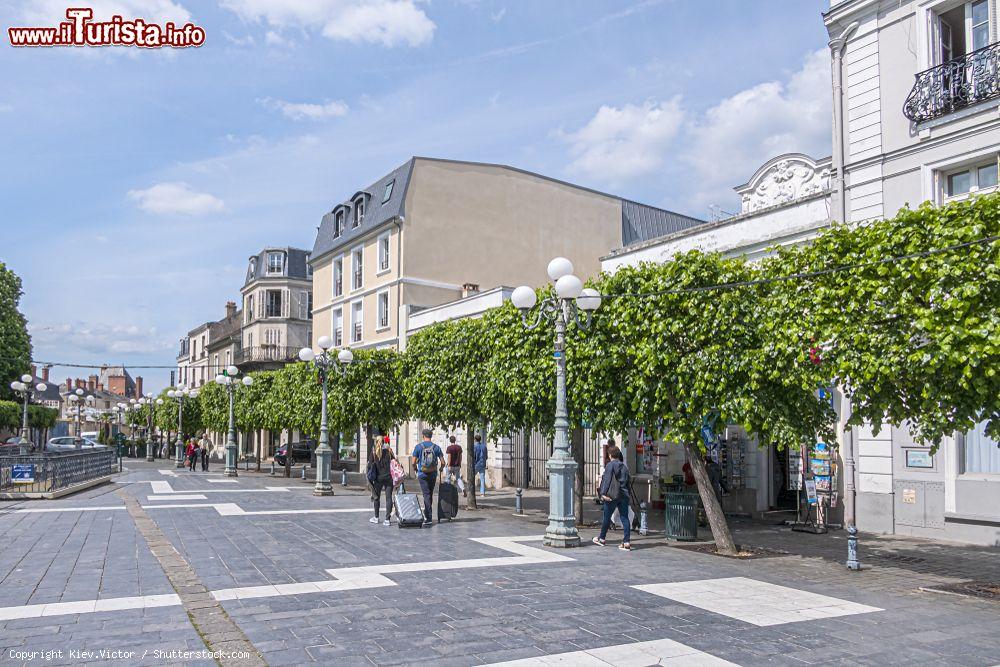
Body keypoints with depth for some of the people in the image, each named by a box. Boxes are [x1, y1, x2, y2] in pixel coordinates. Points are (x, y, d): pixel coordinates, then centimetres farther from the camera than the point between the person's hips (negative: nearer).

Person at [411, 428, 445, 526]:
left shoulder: (418, 447, -4)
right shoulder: (436, 447, 1)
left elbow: (414, 462, -5)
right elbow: (443, 462, -1)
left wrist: (416, 469, 15)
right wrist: (440, 469, 20)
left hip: (422, 474, -2)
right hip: (433, 474, 2)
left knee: (426, 494, -4)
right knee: (430, 494, 15)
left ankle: (428, 518, -11)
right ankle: (427, 514, 24)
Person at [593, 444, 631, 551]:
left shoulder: (610, 465, -6)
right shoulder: (624, 466, 13)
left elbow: (606, 480, -13)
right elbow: (627, 481, 16)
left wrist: (603, 493, -16)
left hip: (612, 496, -5)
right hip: (624, 496, 5)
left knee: (607, 518, 9)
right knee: (625, 518, 2)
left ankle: (601, 539, 23)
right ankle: (626, 543, -4)